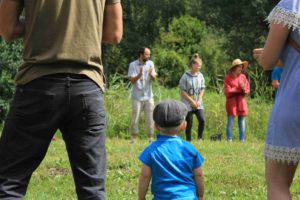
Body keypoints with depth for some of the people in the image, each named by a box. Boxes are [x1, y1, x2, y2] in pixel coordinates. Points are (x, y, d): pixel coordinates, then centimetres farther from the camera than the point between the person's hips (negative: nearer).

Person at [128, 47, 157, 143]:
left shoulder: (150, 63, 4)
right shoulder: (133, 65, -6)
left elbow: (154, 79, 1)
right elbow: (132, 80, -12)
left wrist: (151, 74, -21)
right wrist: (140, 75, -30)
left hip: (148, 96, 3)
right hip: (137, 97, -3)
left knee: (150, 118, 3)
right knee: (135, 118, 1)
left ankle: (151, 138, 11)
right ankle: (134, 138, 8)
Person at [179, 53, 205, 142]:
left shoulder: (200, 76, 3)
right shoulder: (185, 76, -10)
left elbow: (202, 89, 9)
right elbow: (182, 91, -9)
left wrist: (199, 100, -5)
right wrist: (192, 101, -12)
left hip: (198, 104, 4)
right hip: (188, 104, -4)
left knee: (202, 120, -11)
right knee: (189, 123, -1)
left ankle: (200, 138, 4)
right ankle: (188, 140, 10)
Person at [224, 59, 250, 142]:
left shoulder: (243, 77, 9)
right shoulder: (228, 77, -4)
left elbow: (247, 89, 7)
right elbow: (228, 91, -10)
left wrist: (244, 89, -15)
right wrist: (239, 89, -9)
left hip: (241, 102, 4)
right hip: (232, 102, -4)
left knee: (242, 122, 5)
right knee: (230, 122, -4)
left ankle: (242, 140, 9)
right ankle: (229, 140, -1)